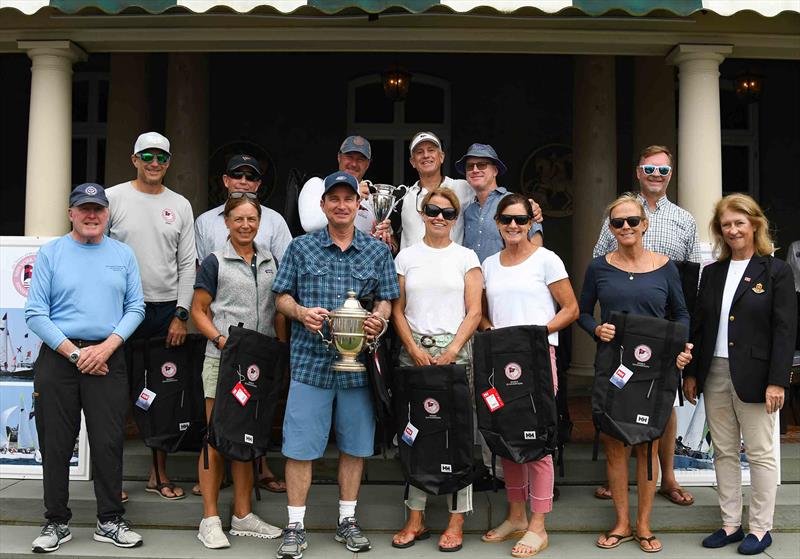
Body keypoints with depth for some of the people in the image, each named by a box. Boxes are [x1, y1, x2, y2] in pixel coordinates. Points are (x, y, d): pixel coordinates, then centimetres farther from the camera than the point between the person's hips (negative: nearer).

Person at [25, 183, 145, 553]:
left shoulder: (124, 254, 9)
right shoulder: (51, 253, 3)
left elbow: (135, 308, 6)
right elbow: (35, 313, -2)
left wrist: (106, 347, -9)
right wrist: (74, 353, -10)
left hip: (108, 358, 1)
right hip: (58, 357, -1)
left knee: (109, 442, 2)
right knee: (56, 444, 4)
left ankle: (110, 521, 13)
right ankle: (56, 522, 17)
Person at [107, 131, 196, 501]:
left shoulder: (180, 205, 9)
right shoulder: (113, 198, 1)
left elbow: (187, 264, 7)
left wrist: (181, 315, -1)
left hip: (167, 311, 3)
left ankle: (159, 473, 18)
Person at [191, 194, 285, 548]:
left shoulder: (270, 262, 12)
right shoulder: (215, 262, -1)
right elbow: (198, 311, -2)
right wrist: (221, 340, -16)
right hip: (222, 360, -5)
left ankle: (242, 515, 22)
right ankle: (210, 520, 8)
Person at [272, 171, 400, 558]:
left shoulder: (378, 251, 9)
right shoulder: (301, 248, 6)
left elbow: (385, 300, 10)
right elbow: (282, 297, 7)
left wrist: (380, 319, -12)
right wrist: (302, 312, -13)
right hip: (310, 361, -1)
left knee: (354, 445, 10)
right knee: (300, 446, -1)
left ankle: (347, 520, 25)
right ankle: (295, 527, 12)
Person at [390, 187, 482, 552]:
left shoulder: (466, 258, 6)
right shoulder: (406, 257, 10)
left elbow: (474, 312, 1)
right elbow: (397, 310, 8)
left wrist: (451, 352, -10)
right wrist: (415, 350, -5)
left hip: (454, 351, -2)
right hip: (414, 351, 2)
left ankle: (457, 521, 6)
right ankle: (416, 519, 14)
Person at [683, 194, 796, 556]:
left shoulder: (776, 271, -4)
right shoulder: (712, 273, 11)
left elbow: (785, 330, -8)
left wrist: (777, 381, -14)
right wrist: (691, 373, 7)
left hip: (753, 377, -5)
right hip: (714, 374, 5)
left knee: (760, 453, 5)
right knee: (724, 453, 11)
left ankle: (760, 528, 16)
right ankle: (730, 524, 21)